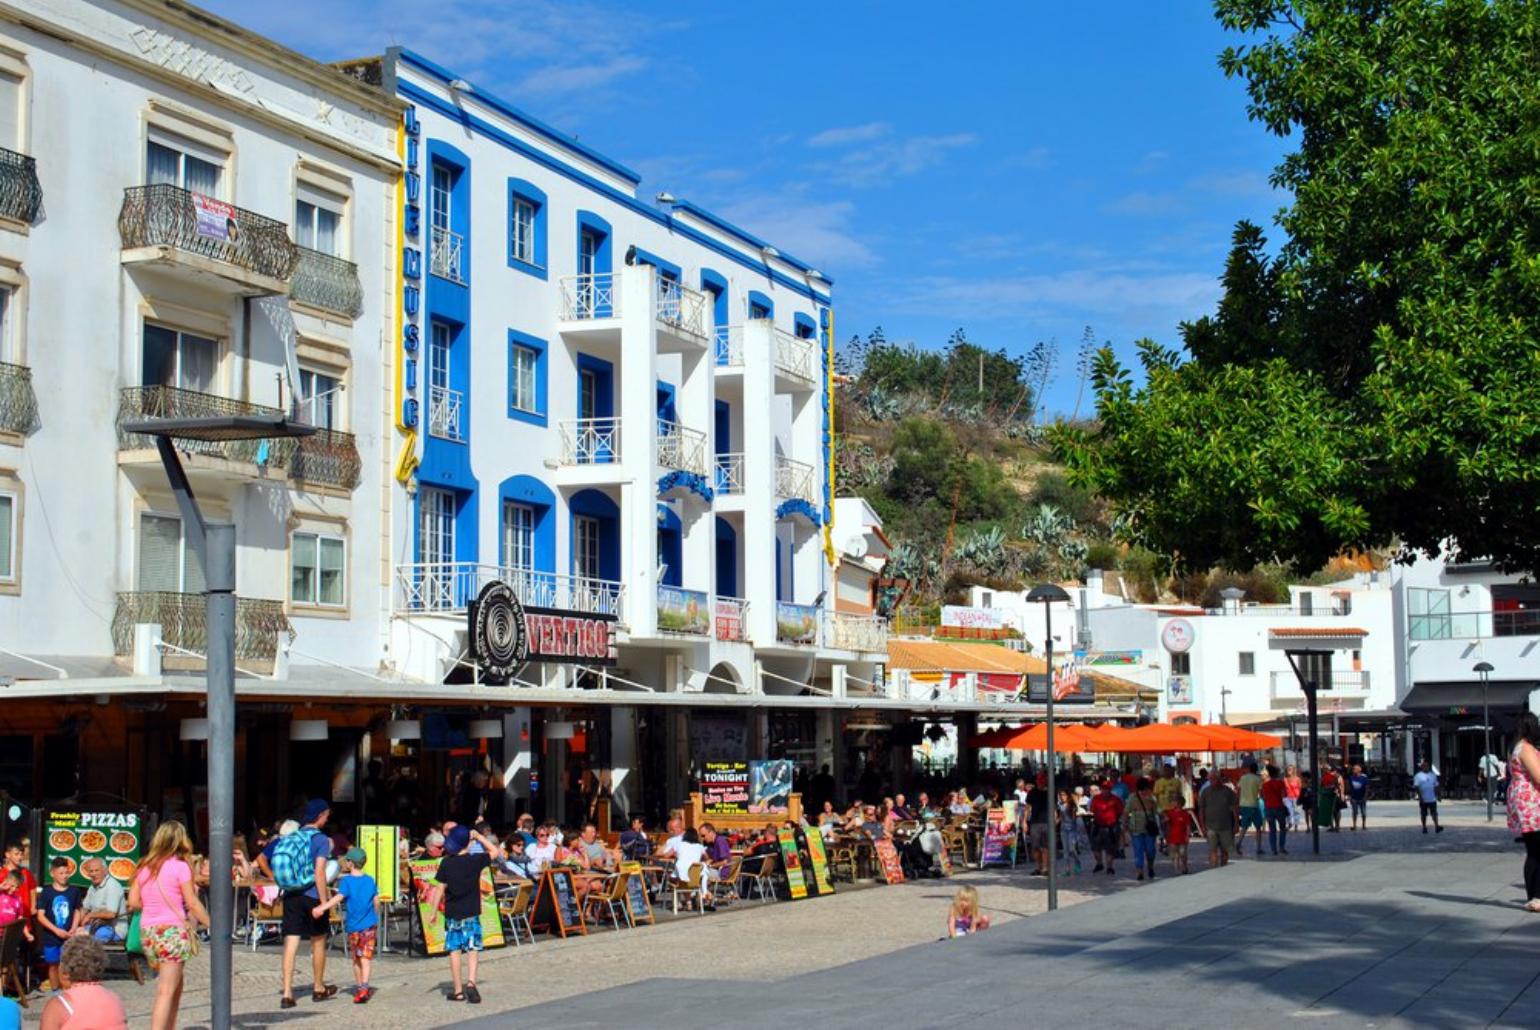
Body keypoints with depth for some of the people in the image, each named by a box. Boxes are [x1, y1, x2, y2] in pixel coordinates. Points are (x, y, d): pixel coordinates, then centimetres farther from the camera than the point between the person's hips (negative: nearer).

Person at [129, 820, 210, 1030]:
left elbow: (133, 902, 6)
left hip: (147, 930, 6)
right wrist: (212, 925, -1)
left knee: (176, 985, 20)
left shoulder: (144, 866, 8)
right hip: (172, 930, -6)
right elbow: (192, 904, -8)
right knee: (166, 992, -7)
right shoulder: (180, 867, -8)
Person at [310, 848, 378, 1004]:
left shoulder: (346, 881, -7)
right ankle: (364, 987, -20)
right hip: (370, 925, 2)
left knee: (356, 959, 15)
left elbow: (339, 897, -24)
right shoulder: (370, 880, 5)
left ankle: (359, 986, 26)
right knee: (365, 957, -4)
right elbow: (376, 902, 10)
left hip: (353, 926, -2)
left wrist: (322, 908, -36)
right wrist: (376, 920, 25)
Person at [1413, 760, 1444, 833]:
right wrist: (1420, 796, -14)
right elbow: (1416, 787, -6)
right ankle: (1424, 828, 13)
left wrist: (1437, 796, 7)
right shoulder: (1418, 776, -1)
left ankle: (1436, 827, -12)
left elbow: (1436, 786, 14)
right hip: (1423, 799, -2)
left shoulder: (1433, 775, 10)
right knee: (1423, 814, 5)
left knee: (1434, 813, -6)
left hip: (1432, 799, 2)